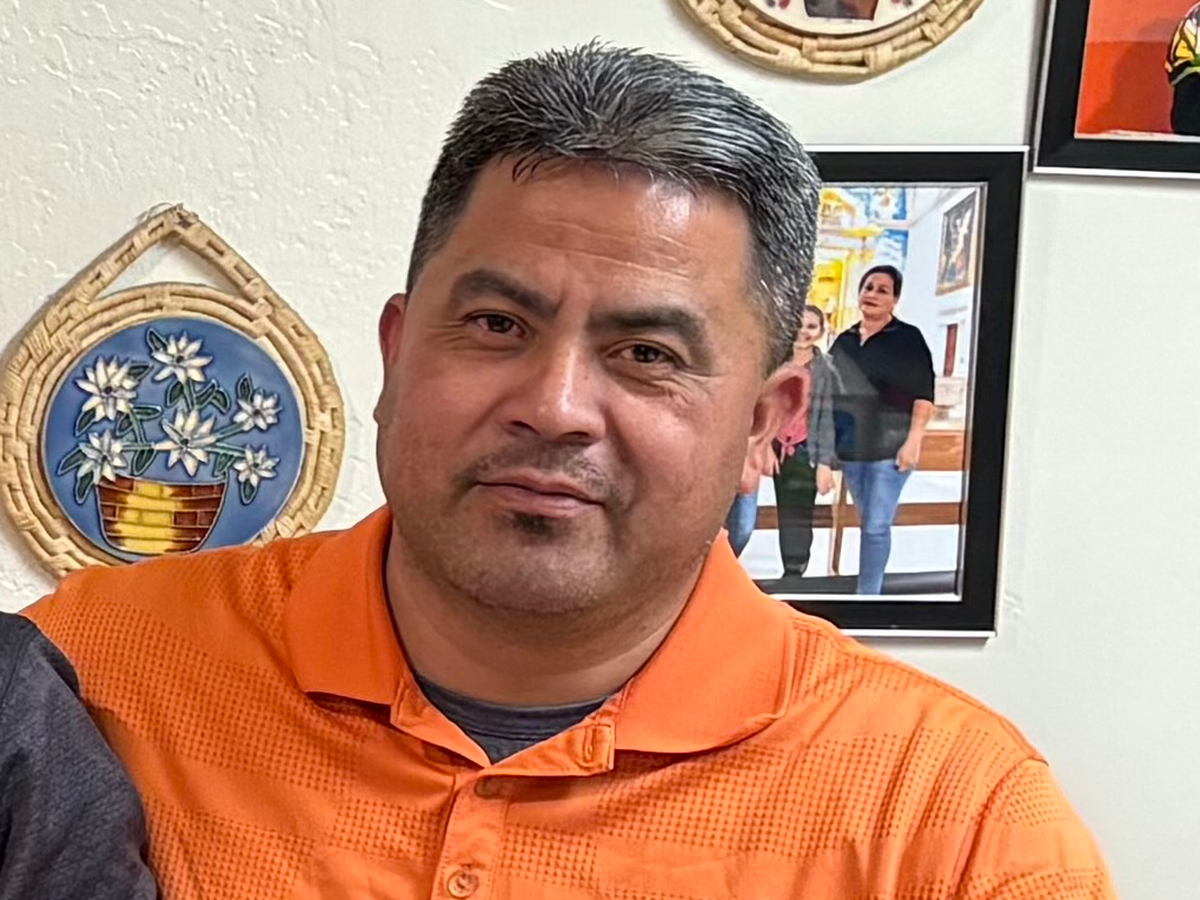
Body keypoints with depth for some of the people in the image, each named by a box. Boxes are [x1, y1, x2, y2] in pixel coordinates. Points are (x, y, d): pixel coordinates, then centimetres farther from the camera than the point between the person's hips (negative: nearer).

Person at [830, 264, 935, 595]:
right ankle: (872, 589, 22)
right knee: (866, 523, 13)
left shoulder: (908, 338, -4)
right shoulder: (844, 340, 11)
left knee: (876, 526, -9)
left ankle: (867, 594, -5)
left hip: (890, 447, -5)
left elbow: (923, 395, -8)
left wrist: (913, 441, -16)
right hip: (851, 447, 5)